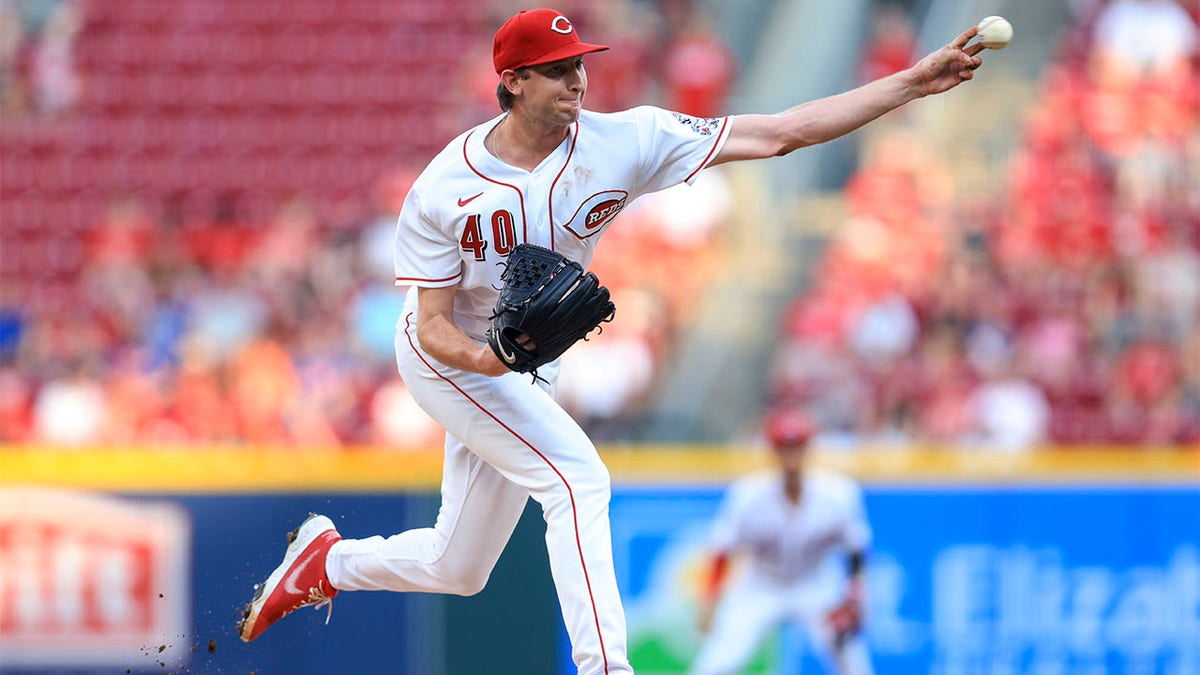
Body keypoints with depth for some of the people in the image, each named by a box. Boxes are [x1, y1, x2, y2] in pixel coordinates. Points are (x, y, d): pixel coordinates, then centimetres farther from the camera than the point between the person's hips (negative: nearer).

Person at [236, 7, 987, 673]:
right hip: (451, 360, -5)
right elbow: (434, 329, -18)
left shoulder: (621, 142, -18)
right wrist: (488, 358, -42)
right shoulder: (444, 189, -22)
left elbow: (779, 132, -24)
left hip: (530, 372, 5)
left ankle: (329, 561, 40)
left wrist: (915, 82, -32)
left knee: (458, 570, 14)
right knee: (578, 476, -27)